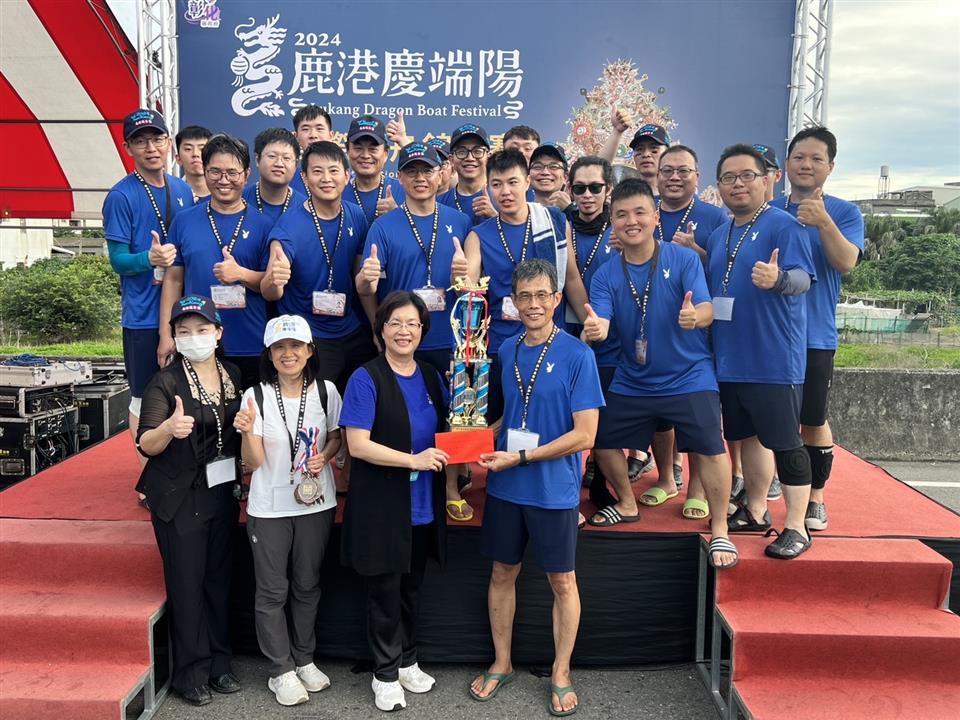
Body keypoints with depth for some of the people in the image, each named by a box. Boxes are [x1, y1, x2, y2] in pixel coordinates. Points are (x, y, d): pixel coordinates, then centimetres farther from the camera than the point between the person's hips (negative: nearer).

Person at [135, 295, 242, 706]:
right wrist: (169, 428, -37)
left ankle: (219, 663, 25)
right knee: (187, 582, 2)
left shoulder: (232, 375, 4)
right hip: (180, 498, -4)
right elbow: (146, 445, -16)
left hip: (224, 492, 5)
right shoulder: (165, 382, -11)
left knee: (219, 578, 11)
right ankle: (191, 674, 16)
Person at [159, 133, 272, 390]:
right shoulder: (184, 222, 6)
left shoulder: (262, 225, 1)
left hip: (250, 348, -1)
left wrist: (241, 274, -18)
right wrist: (166, 334, 4)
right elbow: (173, 279, 9)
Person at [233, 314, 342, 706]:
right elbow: (253, 462, -11)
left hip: (316, 504, 2)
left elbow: (337, 437, 11)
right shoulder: (255, 396, -10)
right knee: (272, 592, 7)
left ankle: (304, 659, 34)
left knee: (307, 586, 15)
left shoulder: (325, 391, -4)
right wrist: (248, 432, -30)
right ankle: (282, 671, 23)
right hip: (269, 508, -2)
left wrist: (324, 456, -10)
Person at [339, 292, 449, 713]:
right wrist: (414, 460, -25)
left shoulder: (431, 378, 6)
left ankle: (408, 662, 38)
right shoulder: (366, 379, -12)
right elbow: (357, 445, -18)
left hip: (423, 506, 6)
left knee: (412, 589, 19)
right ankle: (386, 674, 27)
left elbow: (445, 433, 17)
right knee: (385, 592, 8)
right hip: (381, 506, -5)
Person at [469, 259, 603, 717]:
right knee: (502, 573, 15)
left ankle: (561, 674, 29)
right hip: (504, 488, 4)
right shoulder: (505, 351, 2)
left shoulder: (576, 355, -13)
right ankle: (502, 664, 35)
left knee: (562, 581, 10)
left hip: (554, 490, -4)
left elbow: (584, 435, -16)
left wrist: (520, 457, -17)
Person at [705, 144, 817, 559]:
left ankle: (796, 528, 9)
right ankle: (755, 511, 31)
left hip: (775, 358, -7)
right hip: (730, 357, 8)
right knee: (747, 435, 17)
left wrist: (779, 279, -41)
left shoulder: (783, 225, -8)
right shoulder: (718, 235, 14)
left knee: (784, 441, -2)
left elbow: (803, 277, -22)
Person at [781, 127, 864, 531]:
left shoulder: (844, 213, 2)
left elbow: (846, 262, -14)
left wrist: (823, 221, -28)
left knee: (813, 421, 3)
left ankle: (815, 498, 18)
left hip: (814, 335, -2)